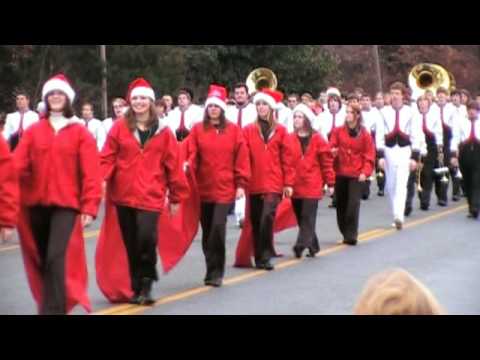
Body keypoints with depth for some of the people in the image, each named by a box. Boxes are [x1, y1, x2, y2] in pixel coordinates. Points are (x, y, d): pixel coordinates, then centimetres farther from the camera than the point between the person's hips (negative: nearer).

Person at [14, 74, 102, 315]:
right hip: (36, 204, 4)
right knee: (42, 260, 13)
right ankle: (50, 305, 31)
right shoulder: (33, 131, 10)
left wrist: (89, 207, -10)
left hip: (66, 204, -4)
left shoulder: (80, 132, 3)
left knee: (57, 259, -16)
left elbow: (90, 173, -2)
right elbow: (18, 164, -1)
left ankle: (53, 310, -14)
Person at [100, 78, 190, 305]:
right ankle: (136, 288, 20)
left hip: (151, 195, -2)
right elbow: (108, 158, 3)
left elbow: (173, 165, 7)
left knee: (146, 238, -18)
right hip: (124, 195, 2)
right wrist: (101, 179, -15)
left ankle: (146, 284, 1)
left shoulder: (163, 132, 5)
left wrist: (176, 196, 7)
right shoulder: (119, 128, 6)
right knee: (130, 244, 7)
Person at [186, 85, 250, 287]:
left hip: (225, 188, -2)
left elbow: (241, 159, 3)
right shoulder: (197, 130, 6)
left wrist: (241, 184, -2)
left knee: (218, 227, -14)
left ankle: (215, 272, -4)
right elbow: (192, 155, -1)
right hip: (203, 188, 2)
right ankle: (213, 271, 24)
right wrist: (188, 166, -22)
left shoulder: (233, 130, 4)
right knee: (207, 231, 9)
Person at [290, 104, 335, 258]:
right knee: (301, 218, 10)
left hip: (312, 186, -4)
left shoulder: (317, 139, -1)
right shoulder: (290, 139, 4)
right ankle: (312, 246, 23)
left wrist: (330, 183, 1)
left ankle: (301, 245, -13)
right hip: (295, 186, 4)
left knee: (308, 217, -9)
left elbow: (327, 162, 1)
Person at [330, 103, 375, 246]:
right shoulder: (338, 131, 4)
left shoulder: (365, 135, 0)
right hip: (340, 173, 3)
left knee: (353, 205, -11)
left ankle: (351, 235, -4)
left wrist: (365, 172, -11)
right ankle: (345, 233, 24)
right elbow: (331, 148, 7)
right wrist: (332, 152, -17)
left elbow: (369, 156, 1)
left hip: (356, 175, -3)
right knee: (341, 205, 9)